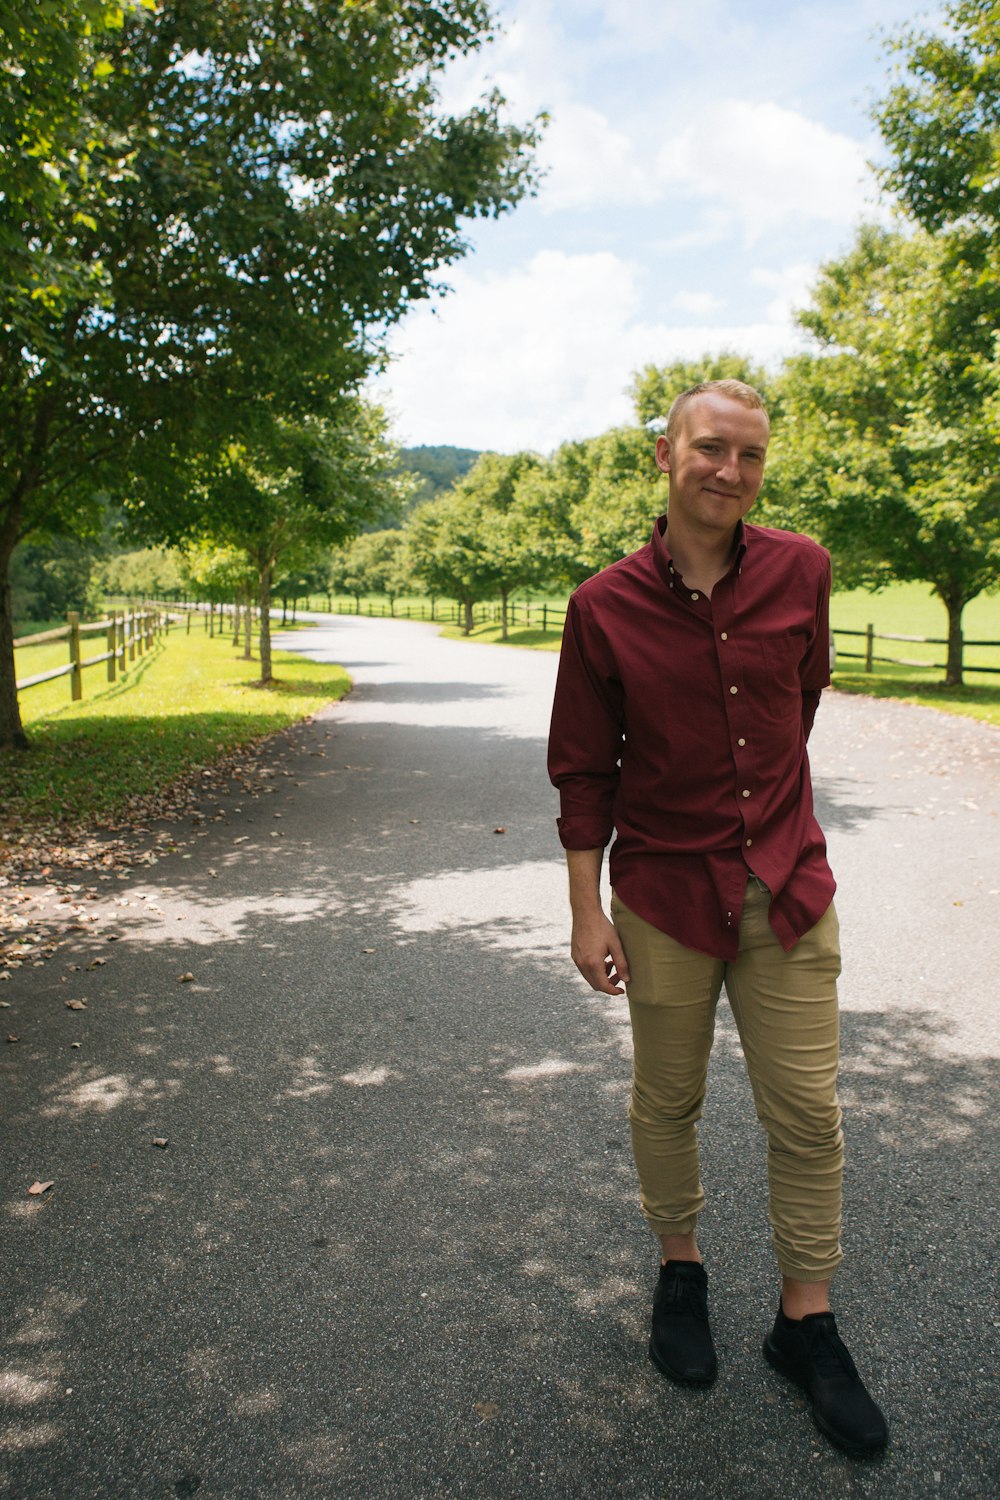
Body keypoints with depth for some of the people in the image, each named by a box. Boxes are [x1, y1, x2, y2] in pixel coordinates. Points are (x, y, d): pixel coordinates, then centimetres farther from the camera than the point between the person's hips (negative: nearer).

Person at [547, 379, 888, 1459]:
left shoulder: (802, 571, -1)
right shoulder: (604, 605, -7)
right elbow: (582, 772, -3)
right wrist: (587, 911, -5)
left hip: (787, 889, 2)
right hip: (665, 892, -1)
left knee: (807, 1113, 7)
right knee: (667, 1100, 14)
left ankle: (805, 1325, 28)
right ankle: (679, 1269, 40)